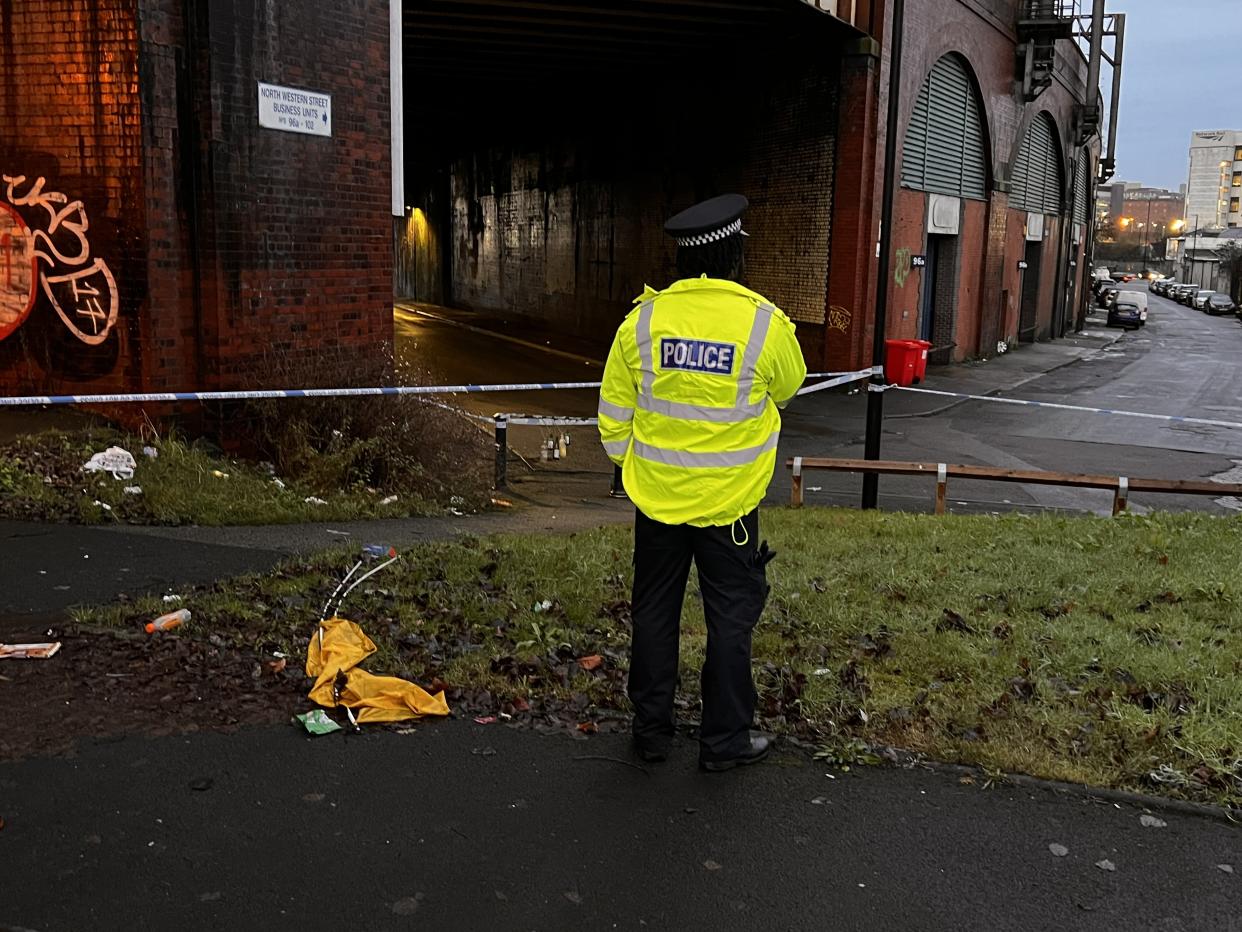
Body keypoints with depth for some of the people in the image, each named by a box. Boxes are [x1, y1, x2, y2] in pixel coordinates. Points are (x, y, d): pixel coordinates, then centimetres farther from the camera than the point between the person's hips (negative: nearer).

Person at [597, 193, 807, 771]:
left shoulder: (642, 319, -7)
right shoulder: (765, 323, -13)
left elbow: (613, 414, 0)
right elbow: (787, 388, 7)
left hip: (656, 497, 2)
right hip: (729, 503, -2)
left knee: (654, 613, 15)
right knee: (731, 617, 12)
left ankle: (651, 730, 27)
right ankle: (724, 740, 22)